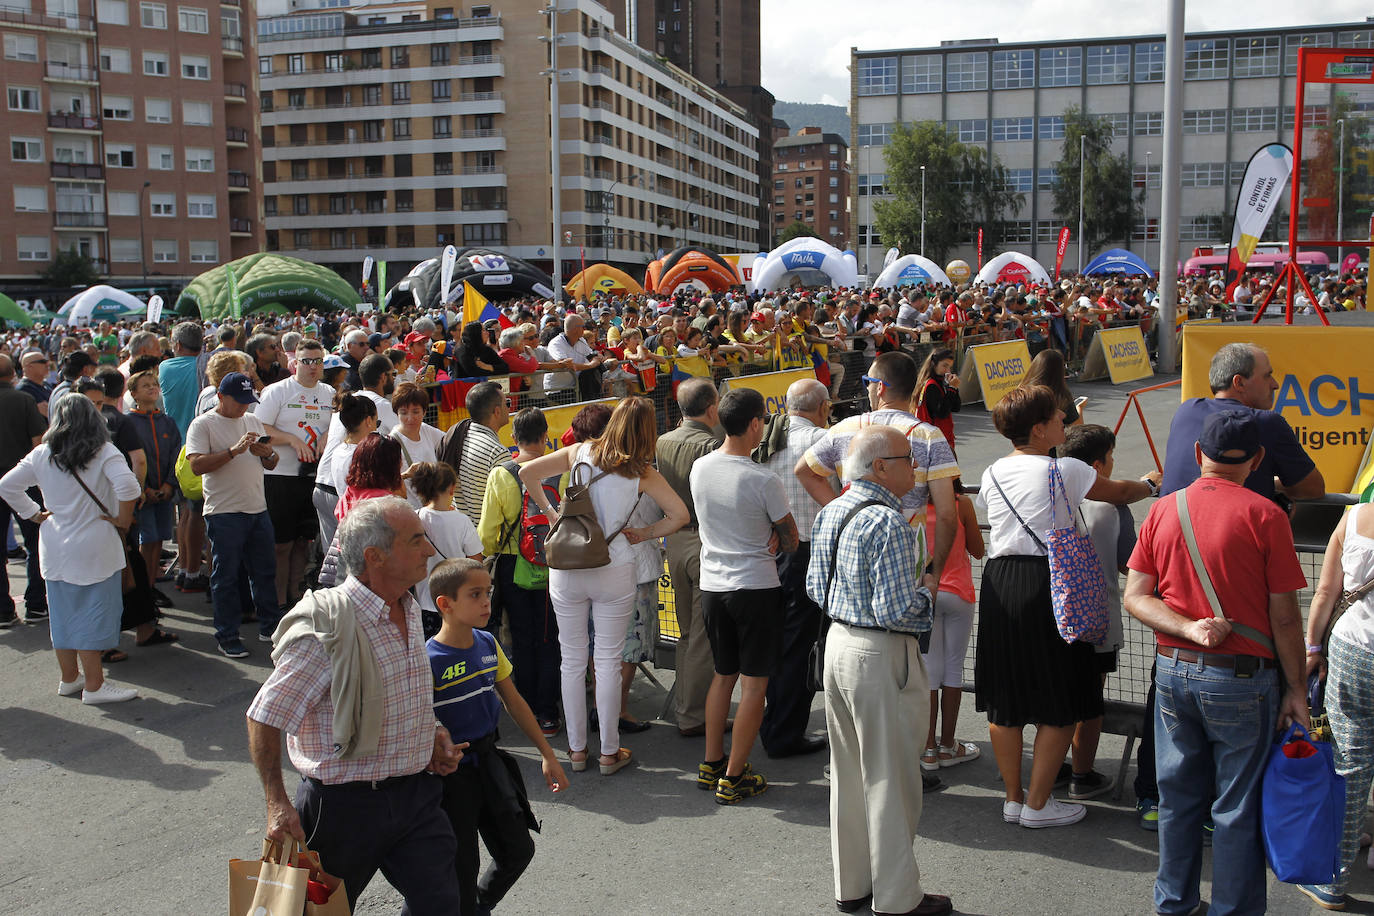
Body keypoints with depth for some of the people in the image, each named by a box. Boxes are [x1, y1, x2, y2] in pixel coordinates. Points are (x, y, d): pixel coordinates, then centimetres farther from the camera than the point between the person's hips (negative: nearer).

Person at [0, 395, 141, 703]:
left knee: (63, 613, 15)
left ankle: (69, 678, 26)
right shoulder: (104, 453, -12)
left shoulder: (42, 455, 2)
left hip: (54, 548, 5)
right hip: (93, 547, -5)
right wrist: (123, 520, -13)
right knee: (92, 613, 1)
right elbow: (128, 486, -26)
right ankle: (93, 685, 5)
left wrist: (34, 514, 9)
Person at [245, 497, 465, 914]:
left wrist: (432, 731, 7)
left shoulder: (409, 611, 5)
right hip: (345, 803, -6)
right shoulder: (327, 625, -21)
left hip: (415, 794, 6)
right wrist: (278, 804, -20)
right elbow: (265, 716, -17)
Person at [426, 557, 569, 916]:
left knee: (519, 849, 15)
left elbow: (514, 701, 11)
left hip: (489, 762, 7)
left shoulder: (488, 644, 1)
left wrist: (547, 755, 13)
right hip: (452, 774, -7)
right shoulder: (429, 661, -20)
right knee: (462, 868, 3)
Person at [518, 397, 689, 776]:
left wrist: (549, 511, 7)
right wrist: (644, 534, 6)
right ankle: (610, 752, 14)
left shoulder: (579, 453, 1)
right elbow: (679, 514, -7)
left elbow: (528, 471, -3)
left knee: (572, 660, 11)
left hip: (566, 569, 2)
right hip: (614, 570, -2)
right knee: (608, 661, 7)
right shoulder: (642, 472, -4)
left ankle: (576, 749, 20)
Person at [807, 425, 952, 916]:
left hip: (838, 642, 9)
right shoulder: (889, 524, -22)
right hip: (880, 656, -9)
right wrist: (922, 594, -5)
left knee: (847, 771, 18)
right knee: (889, 778, 4)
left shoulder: (829, 513, 5)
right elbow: (896, 611, -24)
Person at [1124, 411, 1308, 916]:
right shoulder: (1264, 515, -11)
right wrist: (1295, 689, 0)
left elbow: (1135, 596, -1)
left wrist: (1190, 628, -11)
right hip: (1241, 679, -4)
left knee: (1178, 795, 17)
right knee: (1238, 807, 8)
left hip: (1172, 671, 4)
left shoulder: (1163, 509, 2)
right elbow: (1284, 616, -8)